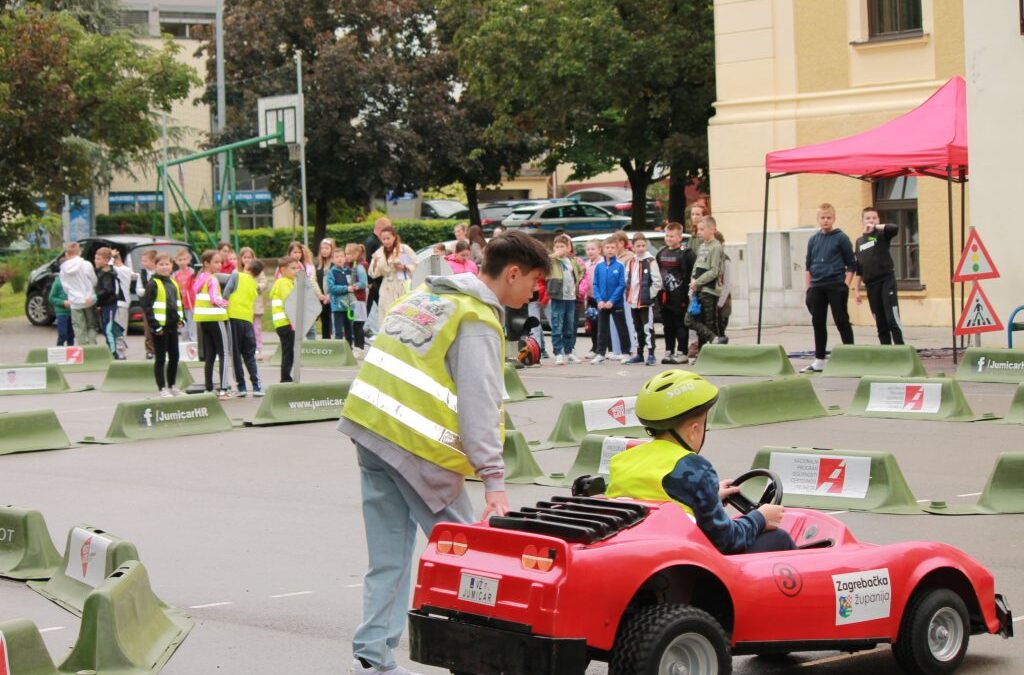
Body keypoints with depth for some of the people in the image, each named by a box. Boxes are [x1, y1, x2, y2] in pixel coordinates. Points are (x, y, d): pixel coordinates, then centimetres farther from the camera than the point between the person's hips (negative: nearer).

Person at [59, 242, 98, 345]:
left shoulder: (63, 270, -2)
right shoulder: (86, 265, -10)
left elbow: (65, 287, 3)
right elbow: (94, 282, -1)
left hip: (75, 302, 1)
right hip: (89, 300, -1)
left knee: (79, 329, 7)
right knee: (91, 326, 11)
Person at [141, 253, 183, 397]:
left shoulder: (173, 283, 13)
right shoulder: (153, 284, -10)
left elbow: (178, 302, 24)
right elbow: (146, 305, -15)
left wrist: (181, 319, 11)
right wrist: (155, 325, -18)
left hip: (172, 326, 7)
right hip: (160, 327, -7)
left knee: (174, 357, 13)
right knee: (160, 358, -1)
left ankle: (172, 386, 26)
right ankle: (162, 389, 4)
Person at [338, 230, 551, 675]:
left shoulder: (425, 296, 19)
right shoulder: (477, 322, -8)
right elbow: (480, 405, -16)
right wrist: (494, 480, -19)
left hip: (368, 429, 8)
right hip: (416, 447, -8)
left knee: (389, 558, 10)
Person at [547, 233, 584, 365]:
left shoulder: (573, 261, 11)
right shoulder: (552, 260, -3)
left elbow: (581, 270, 28)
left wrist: (577, 282, 13)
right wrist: (555, 254, -16)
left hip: (571, 297, 5)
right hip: (558, 297, -5)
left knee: (570, 328, 13)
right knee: (557, 328, -6)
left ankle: (569, 352, 22)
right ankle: (558, 354, -3)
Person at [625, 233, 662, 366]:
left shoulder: (650, 261, -9)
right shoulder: (631, 262, 12)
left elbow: (657, 282, -13)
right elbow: (627, 280, 18)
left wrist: (649, 295, -13)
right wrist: (628, 295, 7)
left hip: (646, 302, -7)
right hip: (633, 302, 7)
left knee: (648, 328, -6)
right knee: (637, 329, 14)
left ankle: (651, 355, -3)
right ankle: (639, 354, 22)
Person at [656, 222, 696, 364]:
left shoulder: (687, 253, -8)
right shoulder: (661, 253, 14)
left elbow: (695, 272, -11)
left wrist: (691, 291, -14)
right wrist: (658, 291, 15)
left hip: (680, 296, -7)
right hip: (665, 296, 7)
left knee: (681, 325, -3)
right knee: (667, 325, 11)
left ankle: (682, 353, 1)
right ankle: (669, 352, 17)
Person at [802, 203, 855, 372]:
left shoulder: (841, 238, -2)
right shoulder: (813, 240, 11)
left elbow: (851, 263, -1)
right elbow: (808, 266, 15)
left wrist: (846, 285, -10)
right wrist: (808, 288, 8)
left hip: (836, 286, -5)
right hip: (817, 288, 5)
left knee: (842, 322, -4)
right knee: (818, 323, 7)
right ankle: (819, 361, 13)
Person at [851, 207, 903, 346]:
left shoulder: (881, 234, 1)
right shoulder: (859, 241, 15)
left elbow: (895, 228, -23)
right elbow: (858, 268, 17)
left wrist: (875, 227, -20)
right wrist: (856, 289, 13)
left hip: (887, 281, -5)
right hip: (871, 286, 5)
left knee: (892, 319, -13)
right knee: (880, 324, 6)